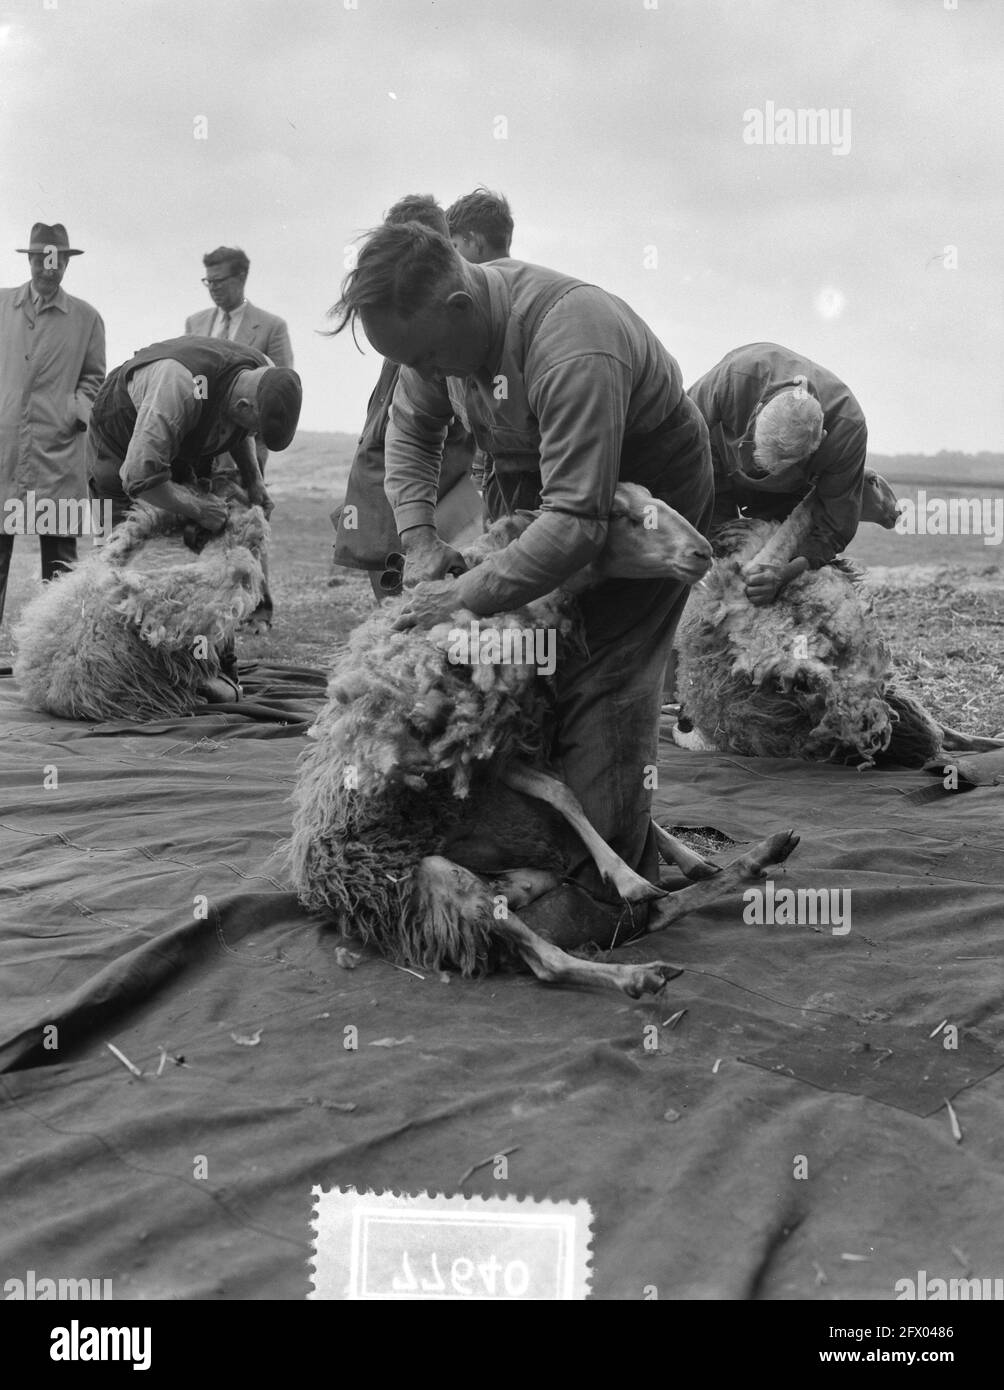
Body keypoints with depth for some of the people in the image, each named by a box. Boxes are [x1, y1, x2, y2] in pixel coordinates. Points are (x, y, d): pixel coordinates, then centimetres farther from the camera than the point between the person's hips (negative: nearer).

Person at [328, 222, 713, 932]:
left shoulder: (573, 353, -40)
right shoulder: (441, 318, -14)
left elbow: (577, 524, -41)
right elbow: (411, 429, 5)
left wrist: (467, 596, -36)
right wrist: (418, 534, -9)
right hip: (547, 483, 8)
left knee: (603, 680, -14)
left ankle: (603, 884, -7)